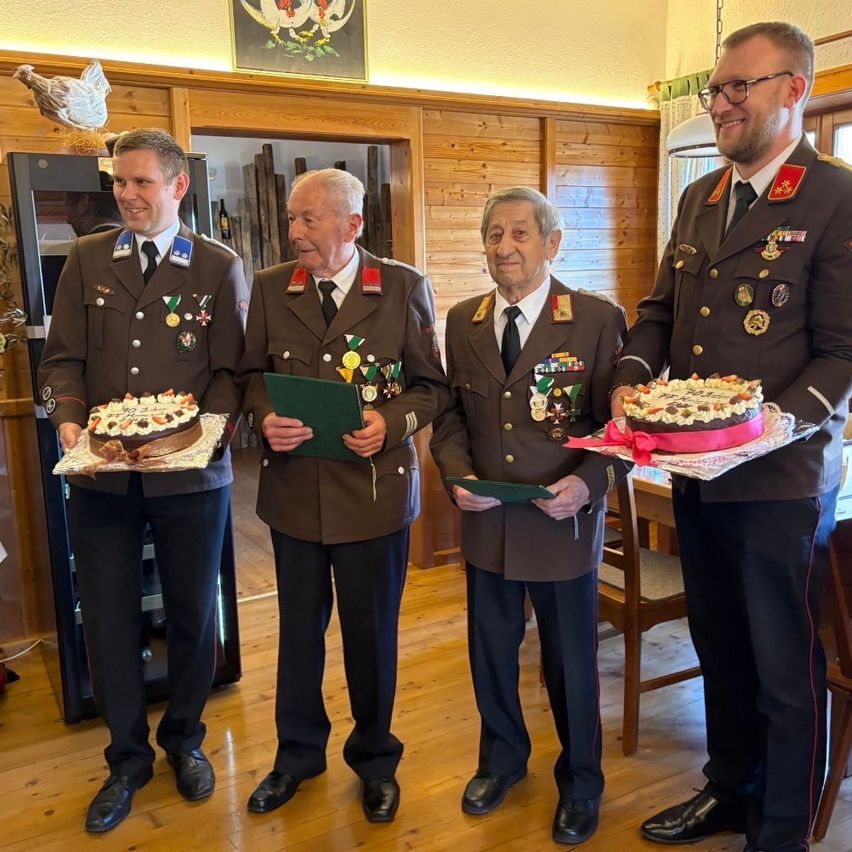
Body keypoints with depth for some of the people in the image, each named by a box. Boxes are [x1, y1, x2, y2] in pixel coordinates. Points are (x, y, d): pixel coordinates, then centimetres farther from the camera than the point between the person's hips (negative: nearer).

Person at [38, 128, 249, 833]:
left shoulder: (220, 268, 0)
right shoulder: (86, 260, 7)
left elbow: (230, 371, -3)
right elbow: (63, 358, 5)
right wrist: (68, 418, -13)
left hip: (191, 475, -1)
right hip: (101, 474, 2)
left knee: (193, 613, 12)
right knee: (108, 617, 10)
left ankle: (184, 740, 36)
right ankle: (127, 757, 31)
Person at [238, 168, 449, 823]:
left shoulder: (404, 288, -5)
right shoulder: (271, 288, 3)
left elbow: (434, 383, -1)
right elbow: (253, 373, 10)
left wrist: (392, 422, -19)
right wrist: (265, 417, -11)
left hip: (375, 487, -2)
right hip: (293, 487, 3)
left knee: (372, 629, 12)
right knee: (299, 628, 18)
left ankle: (375, 757, 36)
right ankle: (299, 752, 41)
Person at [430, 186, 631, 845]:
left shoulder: (599, 320, -10)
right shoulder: (462, 322, 4)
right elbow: (450, 413, 9)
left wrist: (589, 483, -23)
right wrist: (458, 472, -8)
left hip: (565, 522, -3)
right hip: (485, 520, 4)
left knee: (571, 662, 13)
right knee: (491, 651, 20)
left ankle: (581, 783, 39)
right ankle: (502, 758, 47)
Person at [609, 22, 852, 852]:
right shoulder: (698, 199, 11)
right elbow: (659, 307, 14)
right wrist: (632, 376, -4)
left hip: (781, 477, -7)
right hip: (694, 474, 7)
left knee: (785, 668, 9)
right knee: (720, 648, 22)